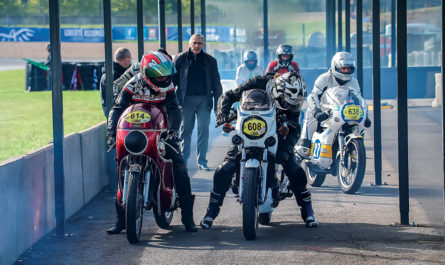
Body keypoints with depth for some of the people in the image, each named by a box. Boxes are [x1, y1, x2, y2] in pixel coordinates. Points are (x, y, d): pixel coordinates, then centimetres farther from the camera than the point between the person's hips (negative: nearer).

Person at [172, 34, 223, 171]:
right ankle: (183, 159, 13)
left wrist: (218, 103, 5)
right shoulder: (181, 59, 5)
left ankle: (202, 161, 2)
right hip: (186, 99, 0)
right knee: (185, 130, 4)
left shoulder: (210, 61, 8)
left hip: (204, 100, 1)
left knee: (203, 130, -3)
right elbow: (173, 79, 6)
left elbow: (216, 84, 11)